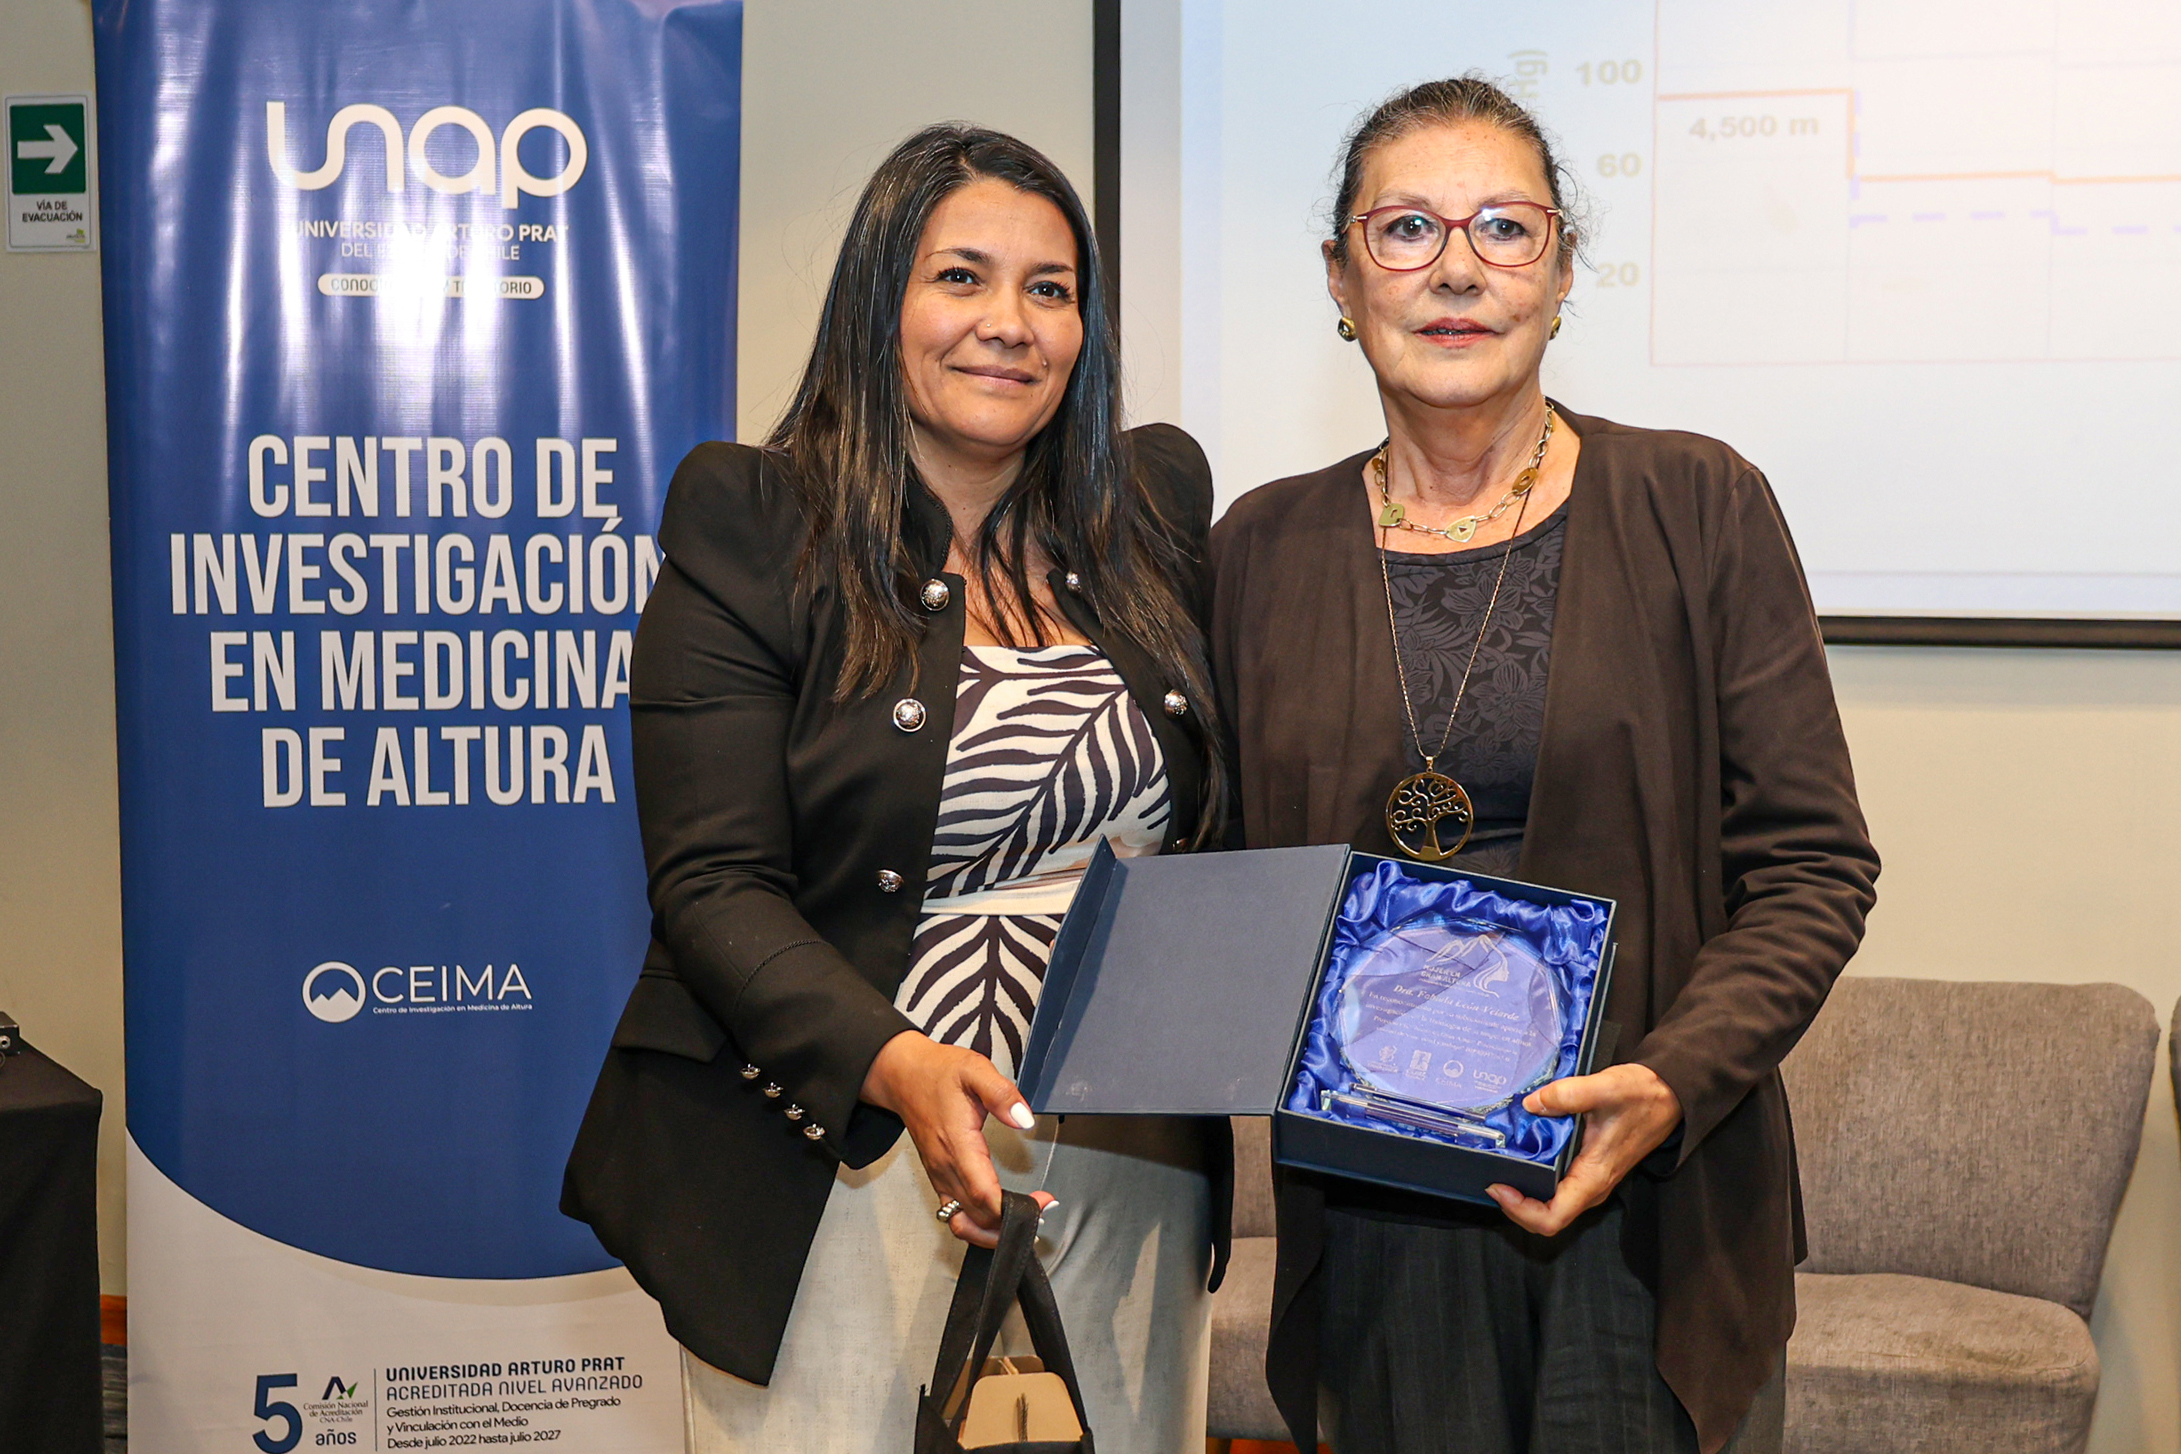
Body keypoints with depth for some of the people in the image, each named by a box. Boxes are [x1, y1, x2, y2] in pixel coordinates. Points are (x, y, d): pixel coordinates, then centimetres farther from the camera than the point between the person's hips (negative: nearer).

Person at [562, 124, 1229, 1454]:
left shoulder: (1159, 505, 8)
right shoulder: (754, 529, -5)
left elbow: (1221, 812, 18)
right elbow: (715, 884, -11)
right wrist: (897, 1068, -26)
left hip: (1129, 1183, 4)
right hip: (843, 1181, -4)